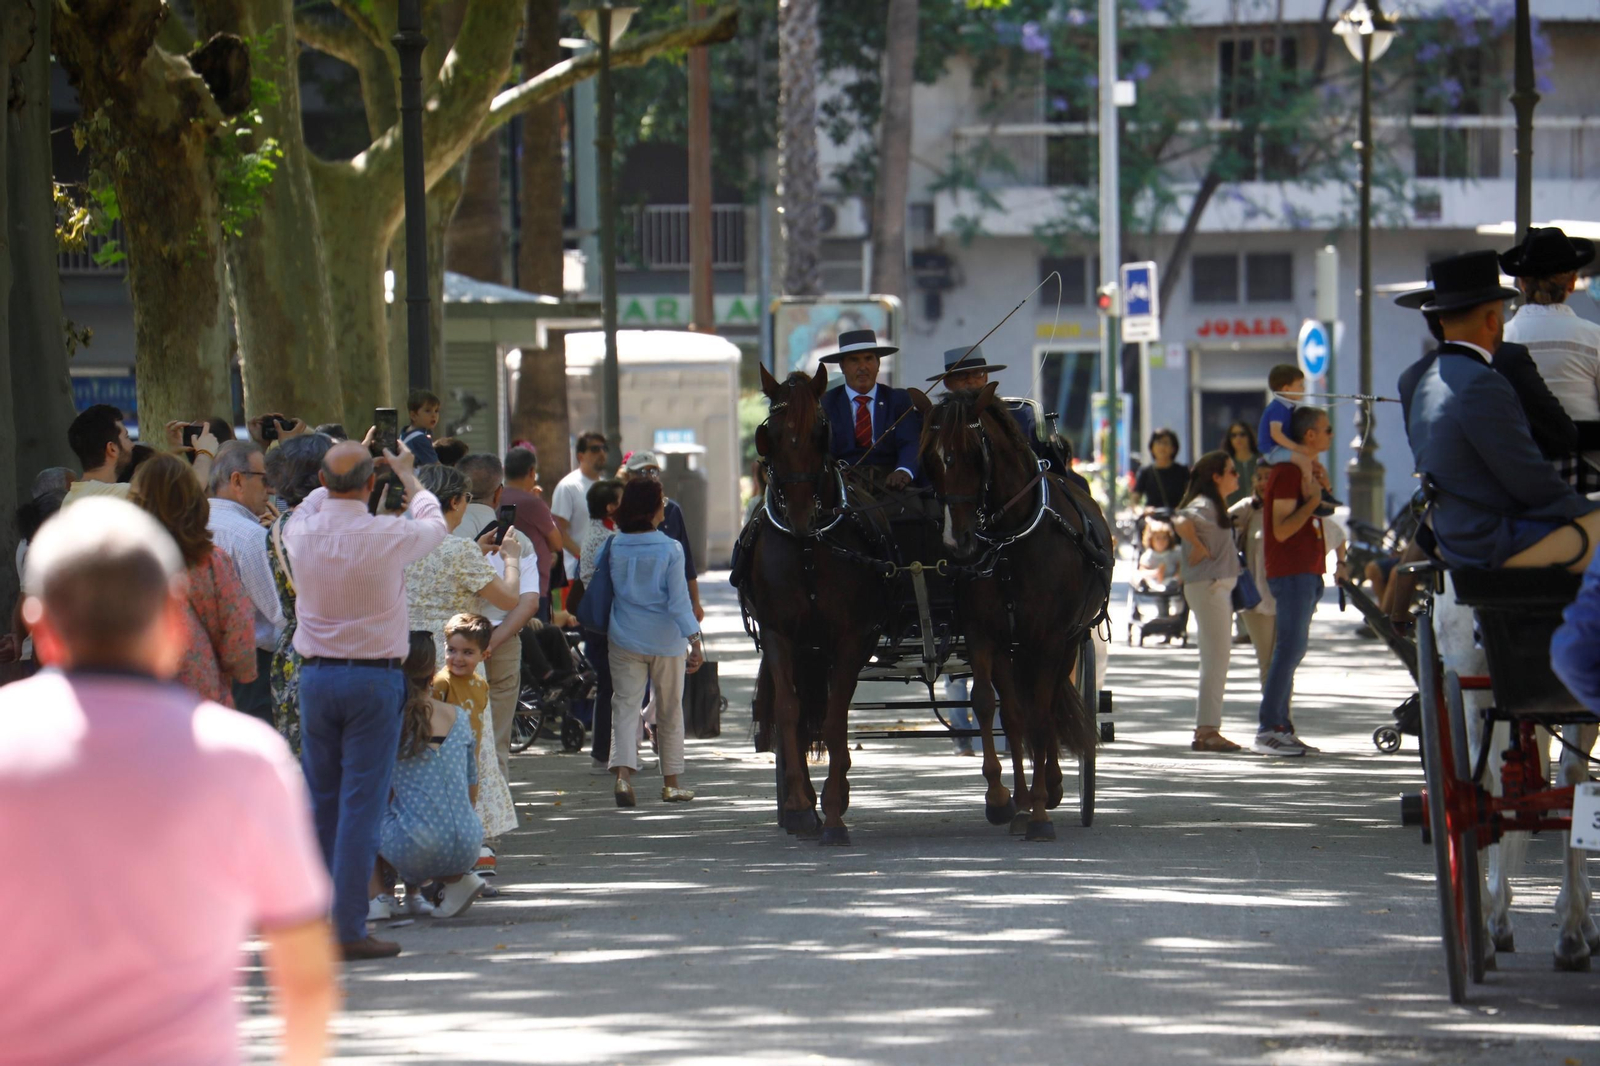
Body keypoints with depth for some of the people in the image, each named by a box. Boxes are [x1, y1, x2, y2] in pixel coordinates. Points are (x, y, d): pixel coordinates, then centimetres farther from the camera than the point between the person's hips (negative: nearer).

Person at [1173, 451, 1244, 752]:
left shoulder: (1216, 506, 17)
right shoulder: (1204, 506, -13)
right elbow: (1181, 521, -33)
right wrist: (1199, 547, -20)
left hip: (1220, 587, 10)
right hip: (1209, 586, -10)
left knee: (1216, 660, 11)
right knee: (1216, 658, -11)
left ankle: (1206, 730, 14)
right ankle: (1207, 730, -11)